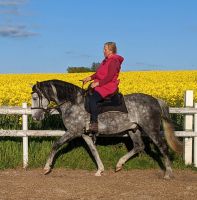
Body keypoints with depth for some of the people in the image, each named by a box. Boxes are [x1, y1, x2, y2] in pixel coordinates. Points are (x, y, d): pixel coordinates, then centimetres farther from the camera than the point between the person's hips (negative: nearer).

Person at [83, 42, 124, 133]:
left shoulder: (114, 61, -14)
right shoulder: (106, 60, 17)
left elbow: (109, 77, -21)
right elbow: (99, 73, 21)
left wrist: (98, 83, -23)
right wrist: (90, 78, 8)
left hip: (108, 86, -11)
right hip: (101, 85, 11)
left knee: (92, 99, -27)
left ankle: (94, 124, -26)